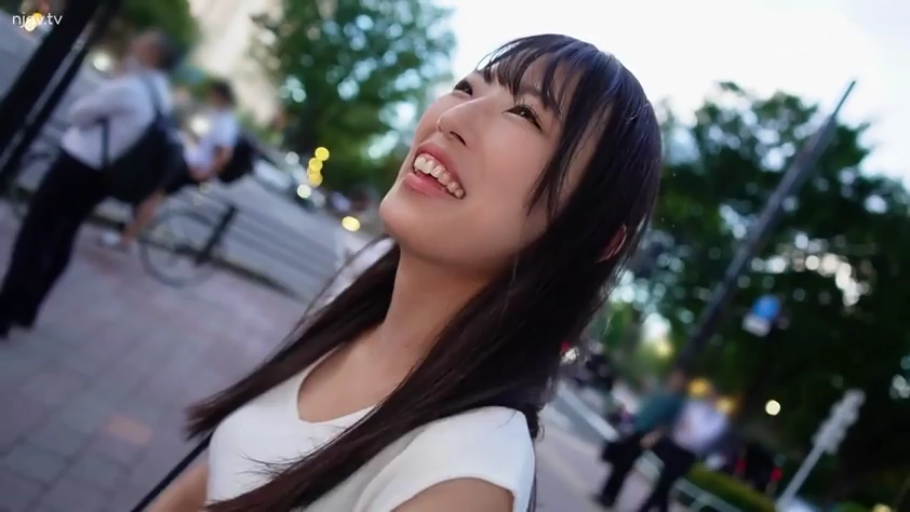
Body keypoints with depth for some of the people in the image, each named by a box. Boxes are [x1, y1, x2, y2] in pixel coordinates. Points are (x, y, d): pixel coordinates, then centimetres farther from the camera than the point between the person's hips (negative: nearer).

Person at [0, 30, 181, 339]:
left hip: (78, 166, -9)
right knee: (60, 239, 17)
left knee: (34, 235, 2)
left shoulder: (128, 87, -20)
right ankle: (25, 310, 27)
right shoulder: (161, 96, 9)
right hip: (103, 176, 9)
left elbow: (79, 113, -11)